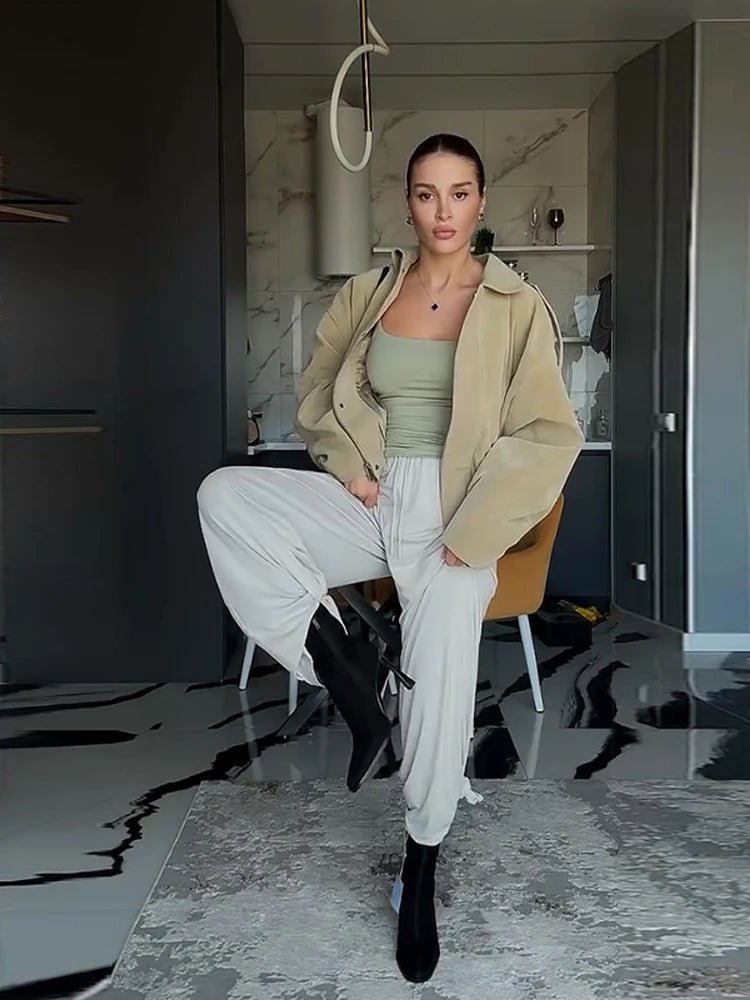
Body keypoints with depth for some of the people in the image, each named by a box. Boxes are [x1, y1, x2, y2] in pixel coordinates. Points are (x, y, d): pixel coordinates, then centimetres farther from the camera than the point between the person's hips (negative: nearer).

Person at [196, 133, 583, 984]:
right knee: (224, 496, -19)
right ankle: (345, 673, -12)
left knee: (439, 690, -8)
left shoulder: (516, 306, -3)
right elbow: (316, 392, 18)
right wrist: (347, 461, 0)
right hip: (373, 498, 3)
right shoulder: (366, 295, 6)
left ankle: (419, 877, 20)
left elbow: (550, 435, -7)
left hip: (453, 512, -3)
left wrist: (470, 534, -13)